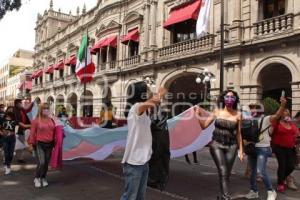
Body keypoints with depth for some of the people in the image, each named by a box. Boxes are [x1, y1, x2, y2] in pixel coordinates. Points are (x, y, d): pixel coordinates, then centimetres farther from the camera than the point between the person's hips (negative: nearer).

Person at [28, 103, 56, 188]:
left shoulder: (51, 120, 7)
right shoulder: (36, 121, -6)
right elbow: (32, 133, -4)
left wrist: (54, 142, 11)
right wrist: (32, 144, -4)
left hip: (49, 144, 5)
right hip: (40, 144, -4)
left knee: (46, 163, 10)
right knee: (41, 162, -10)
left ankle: (43, 178, 27)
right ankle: (37, 178, 12)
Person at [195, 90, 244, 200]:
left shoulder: (237, 115, 1)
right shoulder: (217, 112, 0)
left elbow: (238, 134, 7)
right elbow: (204, 126, 2)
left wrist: (241, 150, 6)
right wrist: (198, 115, -12)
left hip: (231, 146, 2)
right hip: (217, 144, -1)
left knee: (227, 174, 6)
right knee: (223, 171, -18)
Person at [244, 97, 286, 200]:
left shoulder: (265, 119, -8)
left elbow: (277, 116, -25)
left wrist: (283, 105, -40)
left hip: (263, 148, -6)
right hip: (252, 147, 6)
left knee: (261, 171, -15)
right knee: (253, 170, 14)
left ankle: (271, 192, 4)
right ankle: (254, 191, 29)